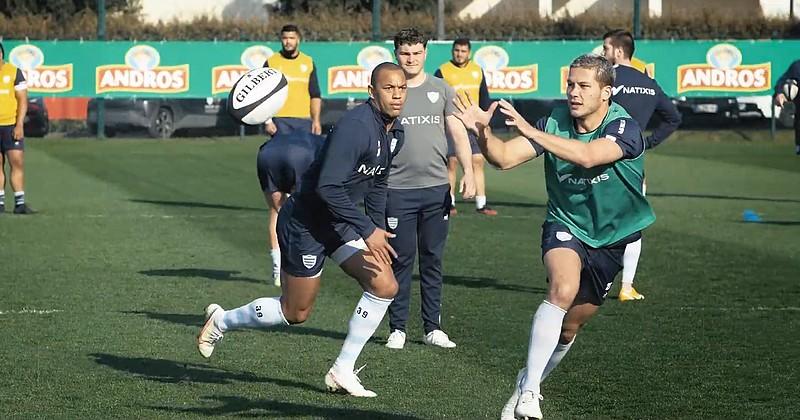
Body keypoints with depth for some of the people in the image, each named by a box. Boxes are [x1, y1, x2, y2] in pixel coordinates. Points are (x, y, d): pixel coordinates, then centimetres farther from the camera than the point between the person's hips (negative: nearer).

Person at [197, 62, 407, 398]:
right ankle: (222, 321, 30)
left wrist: (378, 230, 15)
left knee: (385, 286, -6)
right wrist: (367, 231, -32)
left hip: (338, 220, 8)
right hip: (305, 222, -8)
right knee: (295, 313, 5)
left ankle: (343, 371, 5)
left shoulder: (395, 133, 2)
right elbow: (328, 187, -34)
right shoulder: (356, 126, -28)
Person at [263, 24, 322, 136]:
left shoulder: (309, 63, 12)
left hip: (304, 121, 3)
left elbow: (315, 96, 13)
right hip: (280, 121, -2)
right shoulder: (270, 63, 4)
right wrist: (268, 121, -7)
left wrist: (316, 120, 3)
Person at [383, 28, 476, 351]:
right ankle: (397, 328, 8)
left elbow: (458, 133, 8)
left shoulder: (442, 90, 9)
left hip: (437, 189, 2)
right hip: (397, 190, -2)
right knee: (401, 260, 0)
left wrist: (468, 172, -4)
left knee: (433, 259, 7)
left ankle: (433, 327, 14)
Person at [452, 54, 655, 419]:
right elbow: (503, 157, -14)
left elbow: (587, 156, -38)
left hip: (611, 239, 1)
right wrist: (482, 131, -34)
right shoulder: (554, 123, -9)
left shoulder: (625, 128, -20)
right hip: (565, 226, 0)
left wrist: (530, 131, -43)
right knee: (563, 288, -31)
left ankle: (530, 382, 37)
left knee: (570, 327, 9)